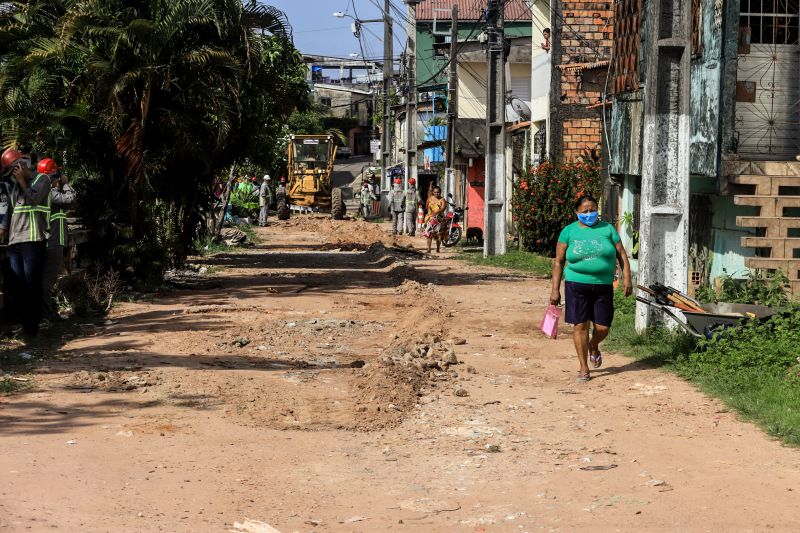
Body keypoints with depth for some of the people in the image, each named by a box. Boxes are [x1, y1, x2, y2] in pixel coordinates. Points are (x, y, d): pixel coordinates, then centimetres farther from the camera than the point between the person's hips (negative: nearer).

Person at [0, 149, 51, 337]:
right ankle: (24, 324, 8)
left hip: (32, 241, -7)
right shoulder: (16, 186, 21)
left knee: (32, 285, -8)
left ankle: (32, 326, -7)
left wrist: (22, 180, -2)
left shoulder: (42, 179, 3)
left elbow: (33, 199, -13)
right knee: (20, 286, 5)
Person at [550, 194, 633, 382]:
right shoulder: (569, 231, 4)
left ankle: (593, 348, 36)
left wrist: (626, 278, -4)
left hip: (603, 286, 1)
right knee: (581, 325, -3)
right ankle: (584, 367, 8)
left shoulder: (607, 229, 7)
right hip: (577, 285, -1)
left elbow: (621, 255, 8)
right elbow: (558, 262, 5)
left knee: (602, 327, 2)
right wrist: (555, 289, -1)